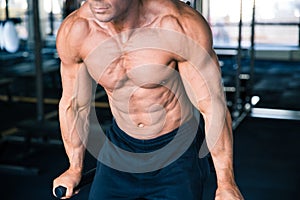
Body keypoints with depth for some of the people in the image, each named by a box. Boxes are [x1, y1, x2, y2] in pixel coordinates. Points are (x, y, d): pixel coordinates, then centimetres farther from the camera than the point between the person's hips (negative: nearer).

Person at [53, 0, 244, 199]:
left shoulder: (181, 25, -27)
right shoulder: (74, 31, -17)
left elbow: (213, 105, -19)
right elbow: (73, 103, -1)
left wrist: (226, 181, -12)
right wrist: (75, 169, 10)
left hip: (178, 147, -3)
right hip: (121, 145, 3)